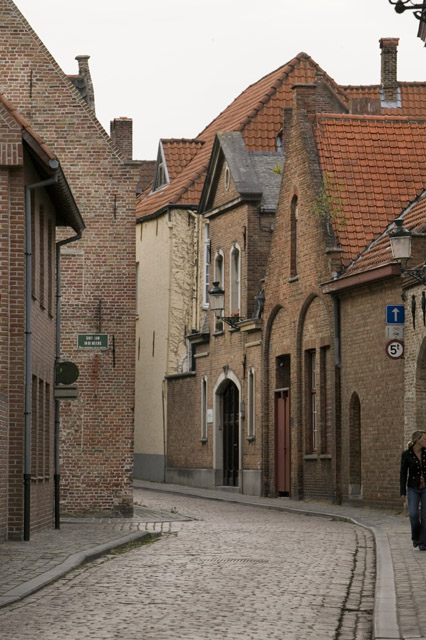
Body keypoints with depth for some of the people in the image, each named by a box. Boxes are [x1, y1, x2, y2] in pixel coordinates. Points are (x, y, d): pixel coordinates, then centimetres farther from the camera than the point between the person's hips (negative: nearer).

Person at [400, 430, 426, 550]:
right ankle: (416, 535, 10)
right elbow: (403, 474, -6)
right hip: (413, 489, -2)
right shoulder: (406, 454, -8)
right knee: (413, 514, -18)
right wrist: (403, 492, -8)